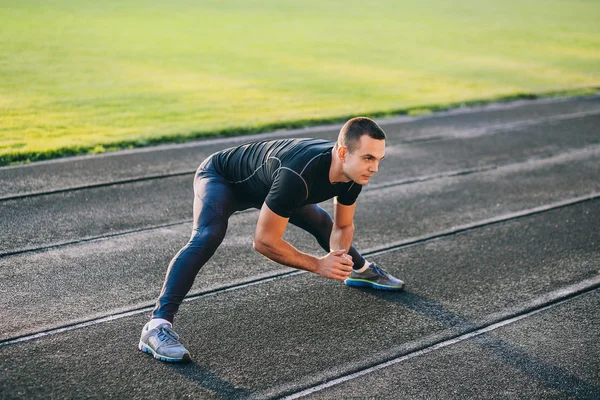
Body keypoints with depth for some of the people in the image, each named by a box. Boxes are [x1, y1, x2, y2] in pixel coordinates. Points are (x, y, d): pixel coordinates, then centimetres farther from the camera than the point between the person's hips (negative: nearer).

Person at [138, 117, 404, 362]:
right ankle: (157, 326, -36)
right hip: (220, 177, -8)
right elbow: (264, 241, -38)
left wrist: (339, 256, -23)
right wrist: (318, 265, -33)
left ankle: (361, 270, 49)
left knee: (322, 223, 19)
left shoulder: (354, 171, -21)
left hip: (262, 180, 8)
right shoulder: (299, 175, -46)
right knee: (207, 237, -34)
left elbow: (343, 225, -2)